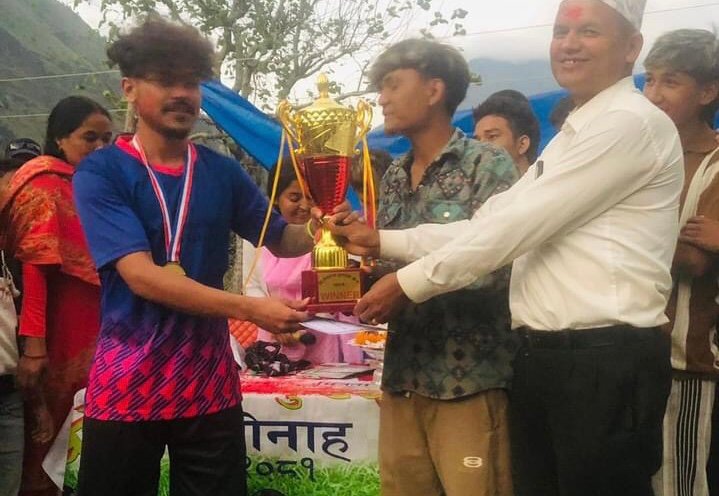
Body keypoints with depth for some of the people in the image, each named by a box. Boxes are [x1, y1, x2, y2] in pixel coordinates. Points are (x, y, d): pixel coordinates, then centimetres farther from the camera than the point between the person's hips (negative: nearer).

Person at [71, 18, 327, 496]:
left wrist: (316, 231, -14)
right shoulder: (100, 173, -9)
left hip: (210, 383, 3)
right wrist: (249, 308, -27)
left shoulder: (223, 172, 4)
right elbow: (141, 275, -19)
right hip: (126, 385, -3)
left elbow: (281, 239, 10)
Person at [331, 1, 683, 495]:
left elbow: (518, 226, -15)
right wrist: (383, 242, 9)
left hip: (607, 363, -9)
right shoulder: (573, 138, 21)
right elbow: (490, 220, 16)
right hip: (543, 357, 9)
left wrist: (410, 283, -10)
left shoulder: (631, 123, -11)